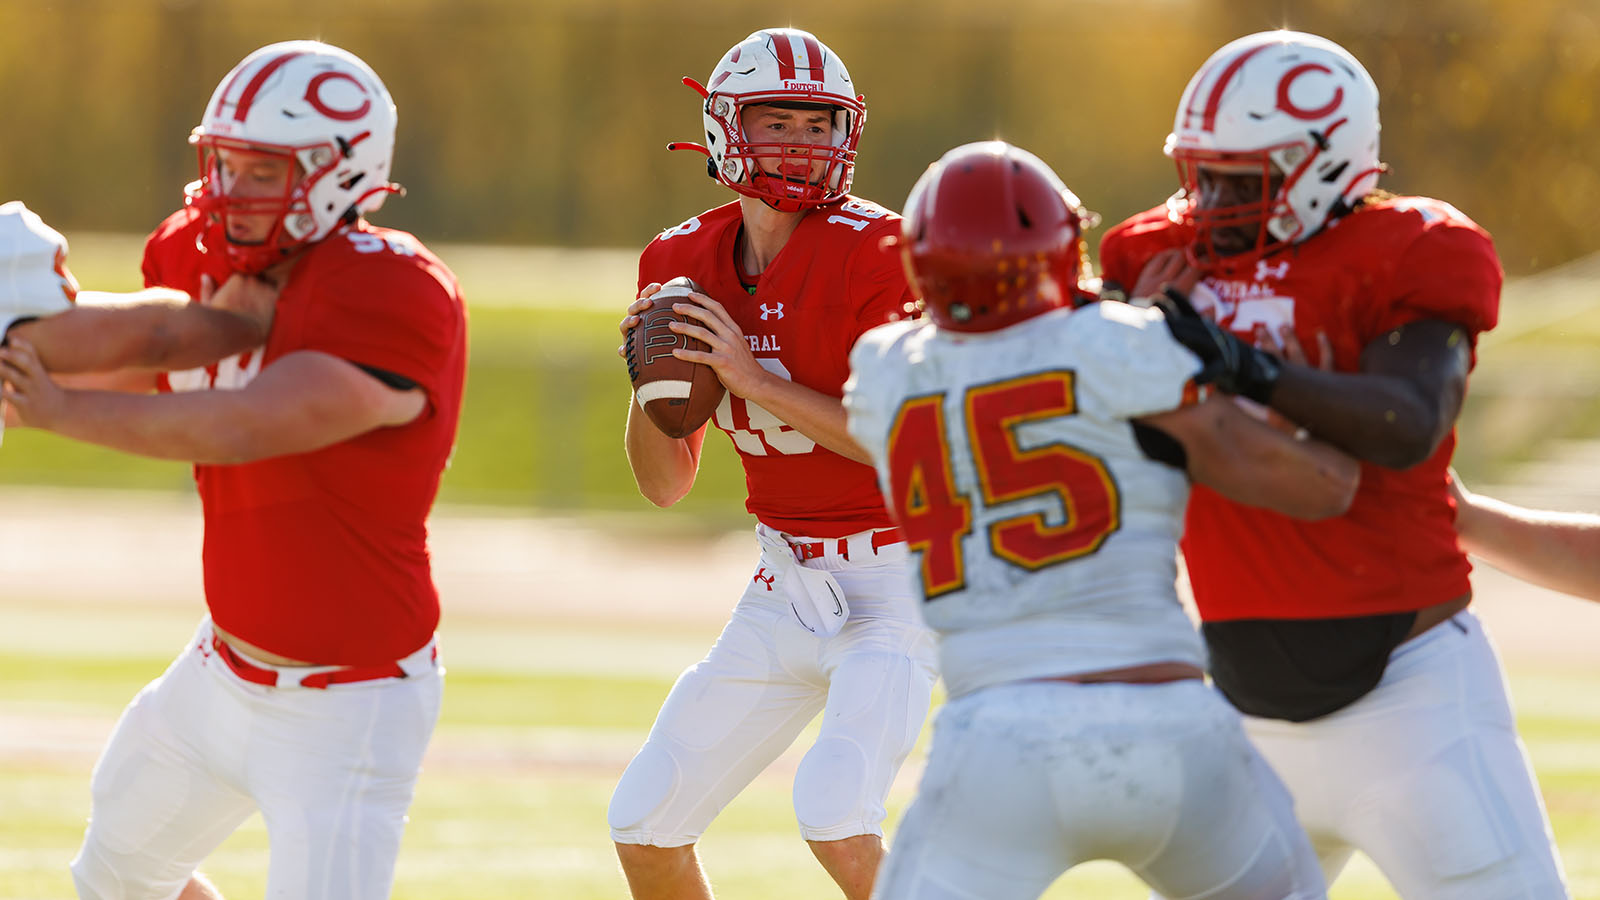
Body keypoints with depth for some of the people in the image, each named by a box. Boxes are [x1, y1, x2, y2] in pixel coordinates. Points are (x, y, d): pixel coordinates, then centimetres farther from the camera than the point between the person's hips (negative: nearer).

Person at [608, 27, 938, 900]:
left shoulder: (874, 254, -17)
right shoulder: (685, 263, 2)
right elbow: (665, 485, 7)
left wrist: (755, 379, -26)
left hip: (895, 581, -7)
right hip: (787, 588, 7)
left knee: (832, 811, -26)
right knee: (644, 826, 7)